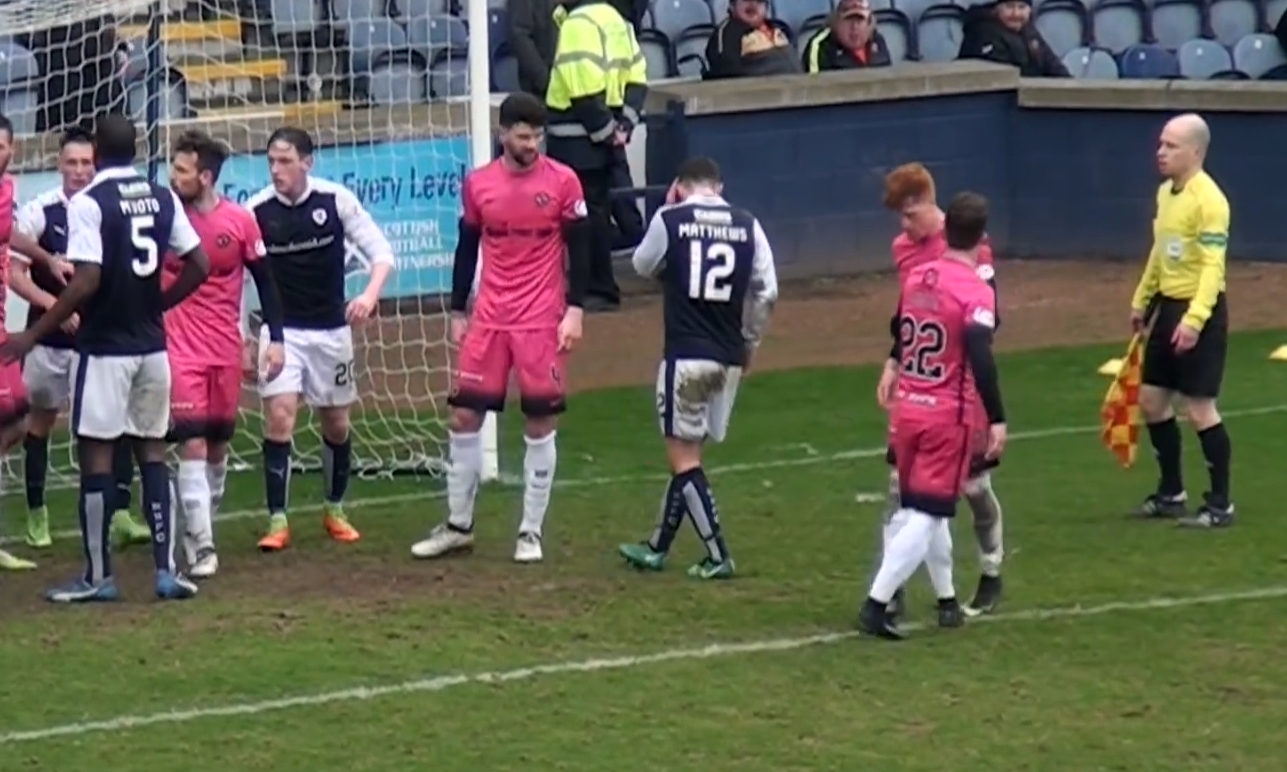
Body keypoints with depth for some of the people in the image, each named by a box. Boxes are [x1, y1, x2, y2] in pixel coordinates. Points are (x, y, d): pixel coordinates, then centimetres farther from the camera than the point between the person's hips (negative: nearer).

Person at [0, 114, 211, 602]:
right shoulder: (162, 198, 6)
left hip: (104, 347, -6)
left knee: (96, 452, 1)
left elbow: (87, 281, -19)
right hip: (152, 346, 6)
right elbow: (199, 266, 6)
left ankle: (98, 576, 3)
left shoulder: (88, 203, -12)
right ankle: (166, 570, 7)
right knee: (151, 451, 11)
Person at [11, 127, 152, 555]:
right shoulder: (39, 211, -9)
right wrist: (56, 306, -21)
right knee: (40, 419, 10)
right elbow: (15, 275, -9)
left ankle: (120, 515, -5)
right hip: (50, 337, -1)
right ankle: (36, 515, 22)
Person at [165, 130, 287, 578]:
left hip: (226, 351, 2)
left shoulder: (240, 221, -3)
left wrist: (276, 339, 1)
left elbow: (264, 280, 5)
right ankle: (201, 547, -13)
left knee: (218, 444, 11)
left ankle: (202, 529, 29)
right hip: (180, 350, -2)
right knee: (192, 443, -12)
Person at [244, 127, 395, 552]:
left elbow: (381, 253, -4)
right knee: (279, 417, -15)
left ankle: (334, 510, 32)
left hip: (331, 328, 1)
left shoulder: (337, 199, -10)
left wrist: (370, 295, -22)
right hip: (280, 329, -1)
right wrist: (242, 338, -4)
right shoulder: (256, 210, -9)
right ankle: (277, 521, -9)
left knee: (337, 424, 11)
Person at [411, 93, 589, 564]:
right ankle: (458, 526, 15)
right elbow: (466, 250, 12)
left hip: (542, 321, -3)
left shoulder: (562, 182, -5)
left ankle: (532, 532, 9)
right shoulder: (478, 185, 3)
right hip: (489, 319, 3)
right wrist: (457, 312, 11)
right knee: (464, 416, 3)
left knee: (540, 423, 0)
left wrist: (574, 310, -9)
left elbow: (579, 249, -2)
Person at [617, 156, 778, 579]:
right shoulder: (747, 225, 3)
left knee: (682, 453, 2)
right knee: (687, 452, 15)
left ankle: (717, 556, -6)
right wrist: (749, 342, 16)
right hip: (728, 358, 5)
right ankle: (658, 547, 25)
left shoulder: (670, 220, -5)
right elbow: (766, 292, 3)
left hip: (686, 354, -5)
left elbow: (644, 266, 13)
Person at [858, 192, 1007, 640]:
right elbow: (981, 359, -24)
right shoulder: (975, 292, -15)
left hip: (906, 409, 6)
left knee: (922, 507, 20)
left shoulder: (916, 278, 6)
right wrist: (997, 419, -25)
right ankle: (876, 604, -13)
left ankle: (946, 600, 28)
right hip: (949, 417, -6)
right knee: (927, 515, -3)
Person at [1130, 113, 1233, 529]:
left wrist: (1195, 319, -31)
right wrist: (1141, 300, 26)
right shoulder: (1165, 192, 9)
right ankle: (1171, 492, 27)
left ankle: (1220, 504, 5)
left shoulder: (1208, 200, -19)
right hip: (1169, 306, 9)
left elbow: (1213, 265, -24)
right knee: (1151, 400, 13)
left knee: (1199, 409, -5)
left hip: (1200, 312, -9)